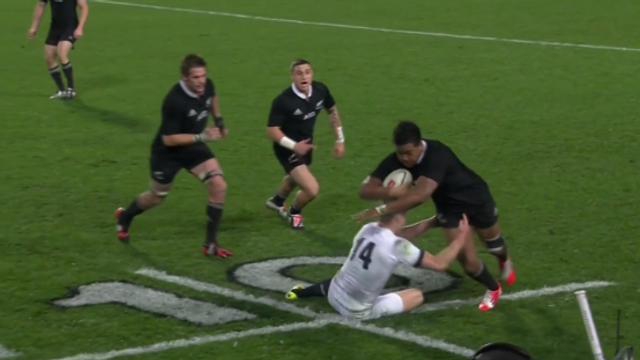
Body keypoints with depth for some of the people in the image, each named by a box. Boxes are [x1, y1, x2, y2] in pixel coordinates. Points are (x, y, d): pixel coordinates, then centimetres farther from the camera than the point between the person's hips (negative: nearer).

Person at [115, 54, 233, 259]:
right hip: (167, 152, -5)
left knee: (219, 186, -13)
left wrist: (219, 121, 4)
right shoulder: (175, 101, -36)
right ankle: (125, 217, 50)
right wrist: (202, 137, -32)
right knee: (157, 197, 16)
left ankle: (211, 244, 0)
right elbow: (169, 139, -30)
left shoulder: (206, 86, -16)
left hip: (193, 146, 5)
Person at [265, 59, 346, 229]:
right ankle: (294, 213, 16)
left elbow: (332, 111, 4)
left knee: (295, 179, 34)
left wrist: (340, 140, 6)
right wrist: (294, 146, -35)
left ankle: (276, 201, 67)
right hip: (288, 149, -7)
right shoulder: (283, 101, -31)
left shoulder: (320, 90, -15)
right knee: (312, 189, -18)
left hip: (305, 144, 7)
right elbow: (272, 130, -24)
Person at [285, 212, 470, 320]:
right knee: (418, 295, 6)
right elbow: (439, 264, -15)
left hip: (334, 296, 6)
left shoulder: (368, 228, -3)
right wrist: (460, 238, -4)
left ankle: (300, 292, 40)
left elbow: (401, 234, 16)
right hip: (357, 312, -6)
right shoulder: (397, 246, -22)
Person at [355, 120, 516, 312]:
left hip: (476, 199, -3)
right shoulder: (396, 161, -27)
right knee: (468, 261, -4)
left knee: (494, 243, 24)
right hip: (449, 208, 3)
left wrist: (381, 210, -58)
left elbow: (421, 195, -57)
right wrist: (390, 191, -47)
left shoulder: (437, 155, -44)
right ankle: (493, 289, 28)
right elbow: (365, 190, -27)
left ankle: (505, 261, 62)